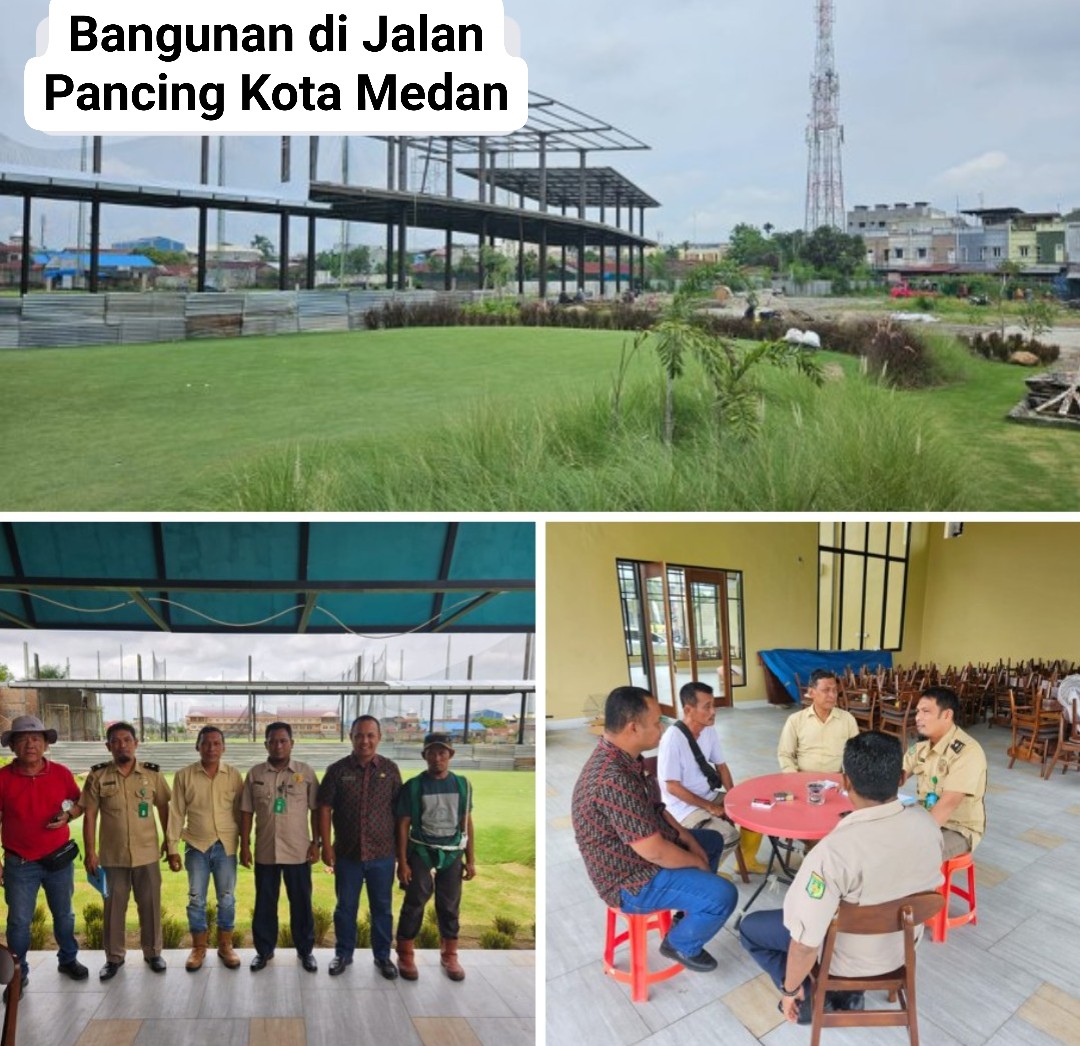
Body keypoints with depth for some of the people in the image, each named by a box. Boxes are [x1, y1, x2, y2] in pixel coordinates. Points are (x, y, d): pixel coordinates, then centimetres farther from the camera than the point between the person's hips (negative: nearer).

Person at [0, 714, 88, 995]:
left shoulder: (61, 773, -4)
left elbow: (79, 803, 9)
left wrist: (68, 815, -13)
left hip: (59, 859, 2)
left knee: (64, 915, 16)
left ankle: (68, 959, 36)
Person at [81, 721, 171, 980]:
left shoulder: (153, 774, -2)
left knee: (150, 905, 9)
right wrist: (90, 851, -5)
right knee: (114, 907, 11)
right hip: (112, 855, 0)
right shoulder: (98, 776, -5)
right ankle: (114, 957, 26)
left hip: (147, 854, 0)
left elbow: (163, 808, 7)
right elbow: (89, 816, -2)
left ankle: (152, 952, 25)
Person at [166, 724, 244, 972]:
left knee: (227, 898, 7)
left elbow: (240, 811, 3)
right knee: (196, 899, 6)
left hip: (226, 846, 0)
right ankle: (198, 948, 21)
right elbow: (176, 814, 0)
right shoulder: (184, 776, -2)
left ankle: (225, 946, 22)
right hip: (196, 847, 0)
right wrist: (172, 848, -2)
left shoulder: (234, 775, -1)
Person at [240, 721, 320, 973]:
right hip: (265, 851, 1)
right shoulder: (255, 774, 1)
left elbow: (315, 810, 0)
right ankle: (264, 950, 27)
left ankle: (305, 950, 22)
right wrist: (244, 845, 1)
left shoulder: (306, 772, -3)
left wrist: (316, 843, -4)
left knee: (301, 903, 8)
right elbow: (246, 812, 4)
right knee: (264, 903, 12)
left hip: (298, 851, -1)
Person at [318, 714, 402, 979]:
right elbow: (325, 809, -2)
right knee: (345, 906, 12)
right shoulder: (337, 770, -4)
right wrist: (326, 845, -5)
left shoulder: (390, 769, -2)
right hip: (347, 852, 0)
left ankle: (383, 956, 26)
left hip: (382, 853, 0)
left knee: (382, 907, 11)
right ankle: (343, 954, 29)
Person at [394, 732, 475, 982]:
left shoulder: (462, 785, 1)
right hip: (421, 851, -2)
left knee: (449, 906, 10)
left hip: (452, 853, 2)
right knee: (414, 904, 1)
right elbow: (403, 825, -5)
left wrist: (470, 859, 5)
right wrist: (402, 862, -8)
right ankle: (405, 955, 14)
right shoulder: (413, 786, -8)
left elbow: (467, 823, 6)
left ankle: (449, 956, 23)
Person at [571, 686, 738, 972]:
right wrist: (696, 861, -12)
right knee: (723, 895, -16)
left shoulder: (621, 756, -3)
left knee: (712, 840, 23)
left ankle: (689, 910, 35)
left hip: (642, 849, 10)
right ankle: (681, 944, 10)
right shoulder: (614, 779, -35)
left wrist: (688, 839, 2)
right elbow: (655, 852, -30)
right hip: (631, 880, -10)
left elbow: (654, 807, 12)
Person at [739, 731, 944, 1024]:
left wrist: (790, 990, -10)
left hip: (849, 958, -5)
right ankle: (849, 993, 25)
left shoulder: (833, 851, -37)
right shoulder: (926, 822, -19)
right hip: (904, 945, 5)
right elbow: (930, 887, 1)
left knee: (750, 927, 15)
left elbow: (806, 942, -28)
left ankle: (809, 1001, 14)